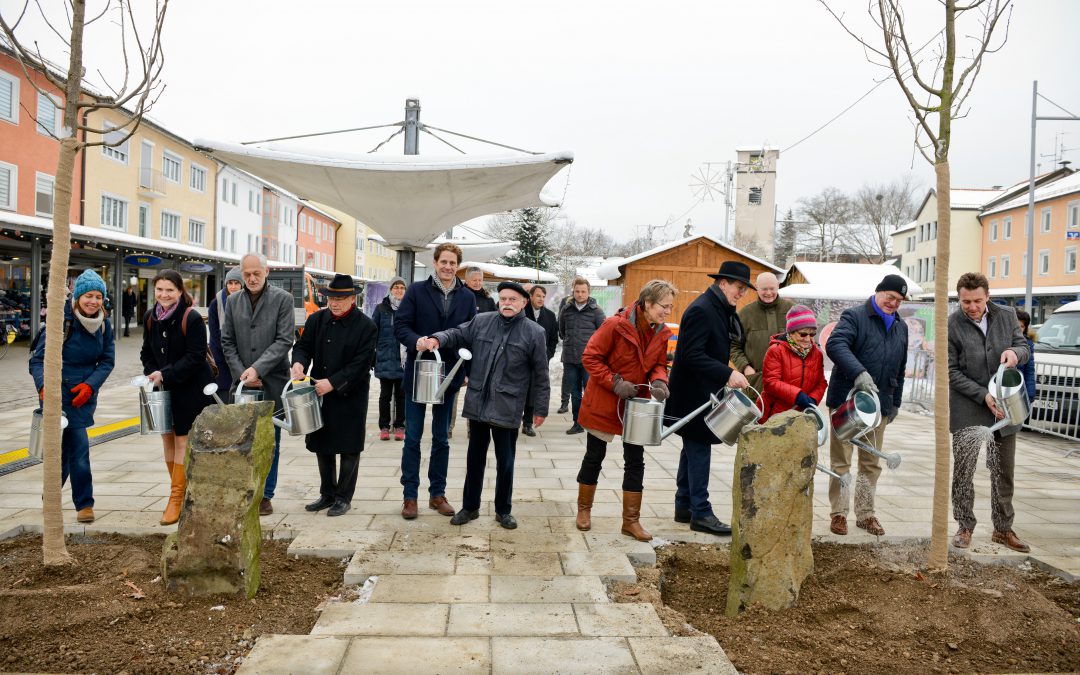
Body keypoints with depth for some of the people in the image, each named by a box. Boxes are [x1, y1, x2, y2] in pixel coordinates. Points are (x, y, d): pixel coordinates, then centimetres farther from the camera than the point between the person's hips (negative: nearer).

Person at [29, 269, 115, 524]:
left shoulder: (103, 324, 0)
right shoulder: (62, 321, -15)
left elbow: (107, 360, 3)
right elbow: (38, 359, -13)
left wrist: (90, 384, -12)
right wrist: (44, 386, -29)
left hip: (84, 393, 5)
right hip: (60, 391, -5)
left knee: (68, 449, 11)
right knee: (80, 447, -6)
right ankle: (84, 504, 10)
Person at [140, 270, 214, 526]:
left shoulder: (192, 318, -16)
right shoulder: (151, 317, 3)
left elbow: (195, 357, -19)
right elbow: (147, 352, 12)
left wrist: (166, 374, -21)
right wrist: (152, 375, -4)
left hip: (192, 388, -7)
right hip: (165, 389, 7)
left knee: (183, 440, -5)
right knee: (167, 437, 12)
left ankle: (177, 498, 1)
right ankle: (181, 488, 27)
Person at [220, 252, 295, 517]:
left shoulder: (283, 299, -3)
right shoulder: (233, 302, 9)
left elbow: (284, 340, -10)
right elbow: (227, 342, 8)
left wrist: (257, 369, -18)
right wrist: (241, 373, -6)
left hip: (272, 382, -3)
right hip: (242, 383, 3)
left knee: (269, 442, 5)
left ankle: (265, 496, 16)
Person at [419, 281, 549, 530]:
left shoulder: (534, 333, -4)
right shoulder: (481, 321, 2)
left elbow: (540, 374, -1)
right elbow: (458, 334, 8)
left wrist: (541, 408, 1)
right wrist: (437, 339, -15)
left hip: (507, 409, -2)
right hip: (477, 404, 3)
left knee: (505, 462, 9)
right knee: (475, 458, 15)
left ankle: (503, 510, 27)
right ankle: (470, 506, 30)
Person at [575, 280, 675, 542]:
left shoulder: (662, 333, -3)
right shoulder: (615, 325, -21)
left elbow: (659, 364, 10)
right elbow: (590, 357, -17)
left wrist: (658, 381, -13)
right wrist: (615, 382, -24)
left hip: (636, 405, 5)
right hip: (604, 403, -5)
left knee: (635, 461, 6)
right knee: (594, 457, 10)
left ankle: (631, 520, 18)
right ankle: (584, 509, 29)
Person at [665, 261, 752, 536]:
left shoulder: (719, 310, 12)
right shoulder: (701, 310, -19)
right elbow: (692, 355, -26)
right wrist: (728, 374, -31)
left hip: (702, 393, 11)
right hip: (694, 394, -11)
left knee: (694, 449, 15)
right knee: (699, 450, -5)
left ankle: (684, 506, 25)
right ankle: (700, 513, 3)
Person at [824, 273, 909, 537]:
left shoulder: (901, 327, 16)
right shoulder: (854, 316, -6)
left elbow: (900, 368, 23)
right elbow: (835, 344, -24)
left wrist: (895, 402, 20)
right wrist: (858, 372, -37)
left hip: (879, 404, 6)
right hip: (846, 401, -6)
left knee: (872, 463, 11)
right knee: (841, 461, 1)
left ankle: (865, 514, 21)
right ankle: (838, 513, 10)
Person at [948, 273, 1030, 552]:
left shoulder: (1007, 316, 0)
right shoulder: (951, 326, -11)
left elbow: (1024, 346, 10)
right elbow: (951, 371, -10)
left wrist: (1015, 352, -16)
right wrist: (983, 395, -18)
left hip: (1004, 405, 4)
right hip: (967, 410, -4)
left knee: (1004, 472, 13)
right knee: (963, 472, 3)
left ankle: (1003, 529, 26)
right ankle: (965, 527, 18)